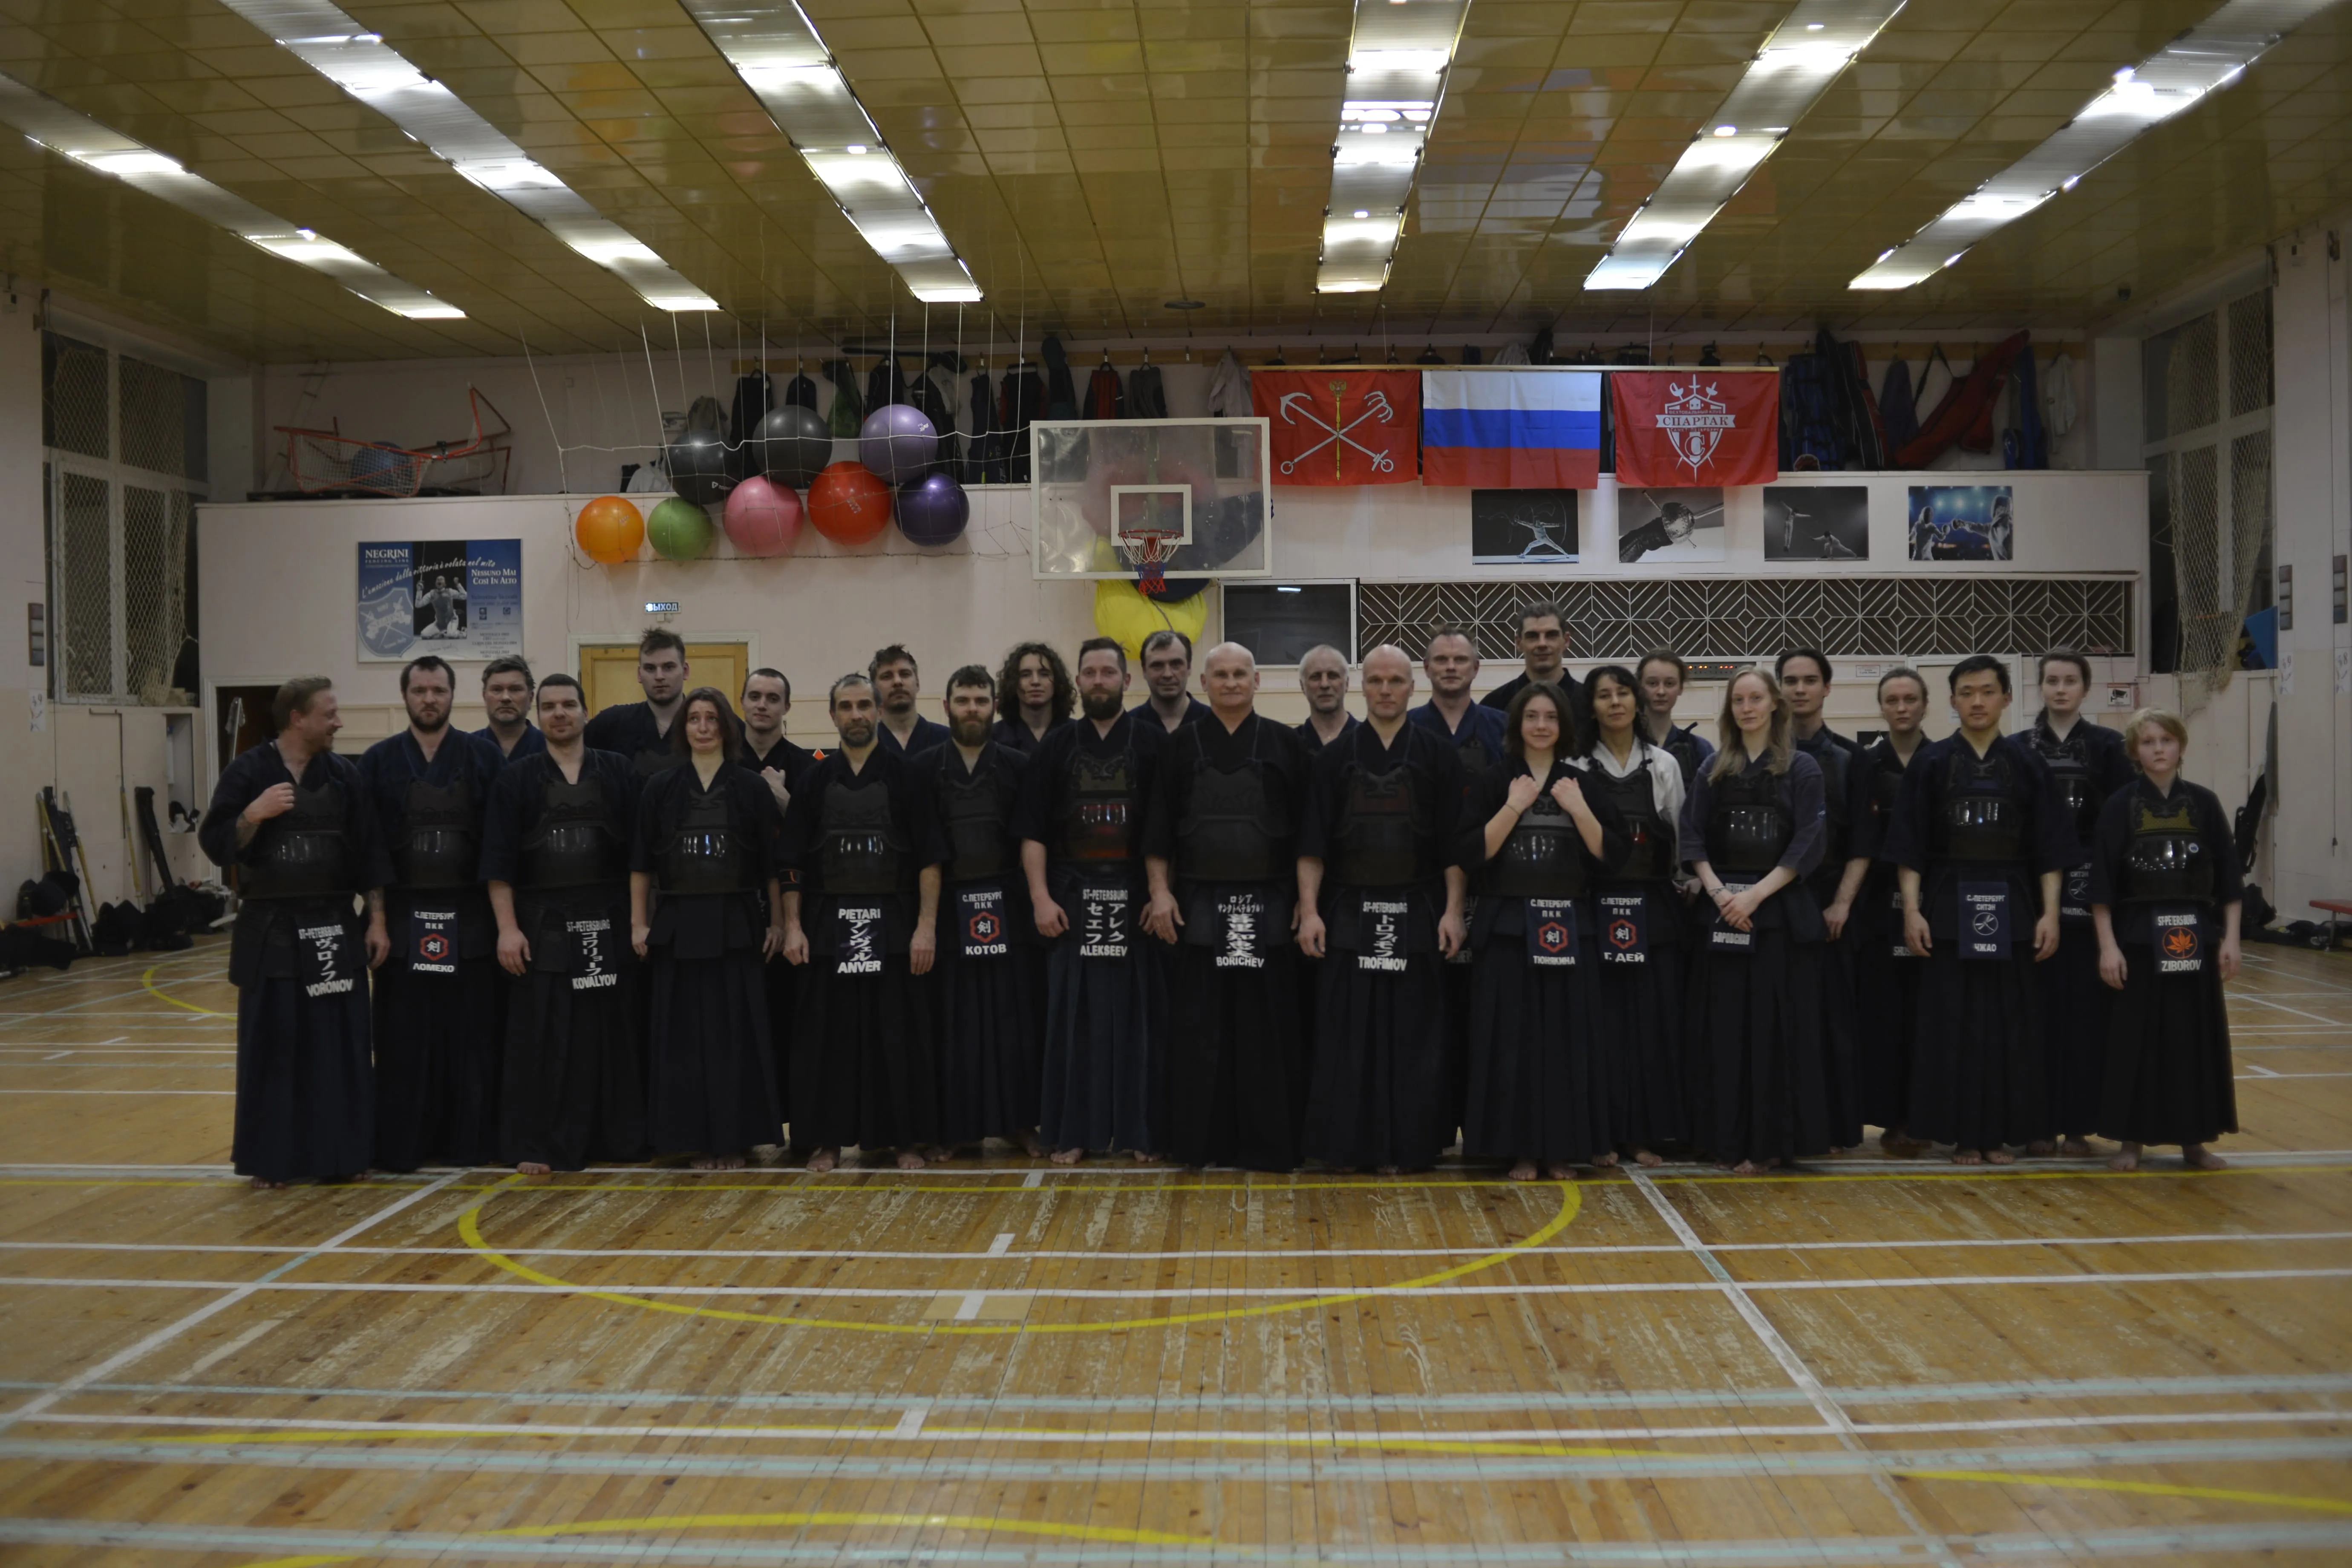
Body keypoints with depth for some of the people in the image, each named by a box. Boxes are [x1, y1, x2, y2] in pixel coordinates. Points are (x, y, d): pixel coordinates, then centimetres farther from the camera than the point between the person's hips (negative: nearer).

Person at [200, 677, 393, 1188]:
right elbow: (216, 846, -4)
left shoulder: (344, 775, 4)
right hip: (270, 929, -2)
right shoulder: (248, 773, -3)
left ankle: (338, 1153, 15)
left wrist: (376, 920, 0)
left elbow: (370, 854, 5)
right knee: (272, 1044, 2)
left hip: (334, 928, 2)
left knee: (339, 1043, 4)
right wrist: (254, 814, -21)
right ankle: (270, 1158, 13)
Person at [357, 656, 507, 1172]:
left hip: (470, 916, 0)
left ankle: (470, 1140, 14)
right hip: (403, 915, 0)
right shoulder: (378, 762, 4)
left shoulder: (484, 758, 3)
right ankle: (402, 1143, 13)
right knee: (404, 1038, 4)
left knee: (472, 1034, 4)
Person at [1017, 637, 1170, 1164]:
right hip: (1072, 897, 1)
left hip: (1137, 896, -1)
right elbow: (1033, 831, 5)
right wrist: (1041, 897, -4)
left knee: (1139, 1014, 3)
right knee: (1073, 1016, 4)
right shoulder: (1055, 748, 7)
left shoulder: (1153, 743, 3)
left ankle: (1140, 1129, 12)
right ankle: (1073, 1131, 12)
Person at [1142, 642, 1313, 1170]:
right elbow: (1159, 829, 6)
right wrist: (1160, 892, -2)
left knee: (1268, 1027, 2)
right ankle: (1201, 1139, 13)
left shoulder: (1285, 745, 5)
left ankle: (1268, 1140, 12)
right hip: (1199, 904, 1)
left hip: (1269, 905, 0)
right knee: (1200, 1028, 3)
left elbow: (1306, 828, 5)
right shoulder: (1183, 747, 7)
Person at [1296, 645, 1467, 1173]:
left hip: (1417, 912, 0)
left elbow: (1454, 844, 3)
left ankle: (1408, 1144, 13)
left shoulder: (1438, 757, 4)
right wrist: (1309, 911, -4)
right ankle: (1348, 1144, 12)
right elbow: (1312, 842, 3)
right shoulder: (1335, 758, 6)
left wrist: (1453, 911, -5)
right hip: (1349, 911, 1)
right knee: (1347, 1033, 2)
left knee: (1413, 1033, 3)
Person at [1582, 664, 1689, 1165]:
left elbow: (1680, 839, 11)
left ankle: (1643, 1132, 12)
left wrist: (1686, 890, 10)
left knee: (1652, 1019, 3)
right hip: (1594, 907, -2)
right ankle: (1602, 1132, 8)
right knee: (1600, 1020, -1)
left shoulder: (1664, 766, 8)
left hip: (1652, 908, 2)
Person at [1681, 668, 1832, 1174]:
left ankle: (1773, 1138, 7)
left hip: (1783, 911, -2)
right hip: (1722, 911, 2)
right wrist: (1718, 891, -11)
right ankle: (1731, 1138, 8)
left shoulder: (1802, 769, 2)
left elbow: (1807, 845, -6)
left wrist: (1756, 894, -14)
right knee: (1726, 1027, 2)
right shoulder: (1713, 770, 10)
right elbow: (1693, 838, 4)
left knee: (1778, 1026, -1)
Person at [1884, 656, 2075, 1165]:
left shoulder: (2027, 764, 4)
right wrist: (1912, 910, -8)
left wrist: (2050, 912, -3)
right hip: (1949, 908, -1)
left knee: (2010, 1022, 4)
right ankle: (1962, 1134, 10)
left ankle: (2000, 1132, 15)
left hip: (2010, 909, 1)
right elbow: (1909, 848, -1)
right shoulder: (1931, 763, 1)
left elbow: (2049, 850, 4)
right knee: (1953, 1022, 1)